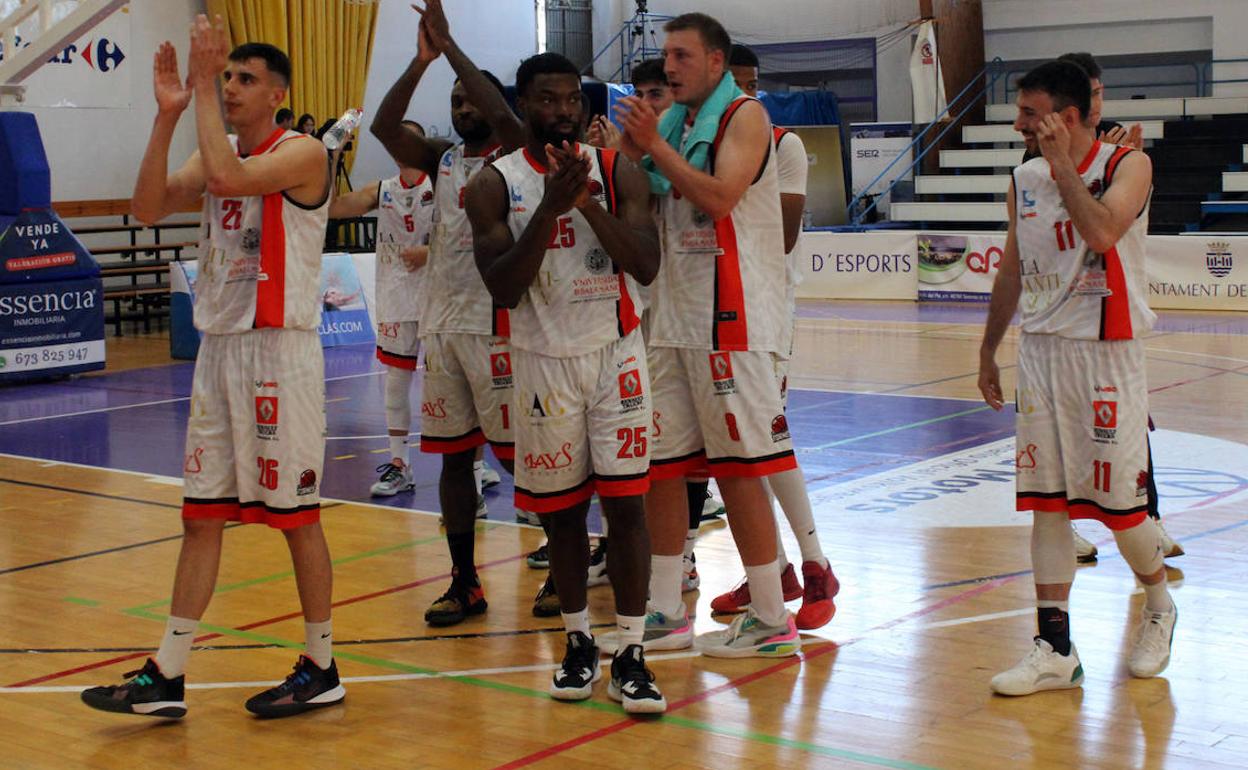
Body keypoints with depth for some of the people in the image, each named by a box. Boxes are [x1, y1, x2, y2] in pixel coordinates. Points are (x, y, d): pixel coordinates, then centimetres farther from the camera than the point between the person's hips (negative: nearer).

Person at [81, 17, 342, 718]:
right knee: (202, 515, 8)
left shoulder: (302, 152, -9)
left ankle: (321, 670, 15)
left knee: (296, 512, 1)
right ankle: (167, 679, 11)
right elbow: (150, 207, -3)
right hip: (220, 345, 7)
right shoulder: (216, 154, 13)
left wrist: (204, 89, -20)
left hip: (280, 350, -7)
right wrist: (169, 114, -9)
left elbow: (229, 177, -28)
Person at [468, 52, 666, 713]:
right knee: (561, 509, 9)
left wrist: (588, 200, -22)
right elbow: (504, 289, -13)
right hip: (544, 359, 0)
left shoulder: (617, 173, -2)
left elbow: (646, 267, -12)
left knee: (625, 502, -4)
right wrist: (551, 205, -22)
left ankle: (631, 655, 2)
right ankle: (578, 642, 25)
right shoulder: (494, 185, -3)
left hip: (615, 353, 0)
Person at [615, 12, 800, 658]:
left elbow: (720, 197, -21)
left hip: (730, 318, -8)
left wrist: (653, 144, -16)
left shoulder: (745, 116, -5)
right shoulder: (673, 122, 17)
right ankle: (666, 614, 18)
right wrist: (626, 151, 0)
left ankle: (772, 622, 4)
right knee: (660, 463, 9)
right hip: (674, 315, 8)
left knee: (738, 468, -5)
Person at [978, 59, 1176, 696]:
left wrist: (1062, 163, -19)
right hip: (1039, 351, 5)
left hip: (1106, 352, -5)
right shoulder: (1025, 179, 10)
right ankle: (1055, 649, 7)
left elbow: (1102, 232, -27)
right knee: (1045, 502, 2)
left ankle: (1159, 607, 29)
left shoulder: (1127, 165, -7)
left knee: (1118, 500, 1)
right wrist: (987, 351, 20)